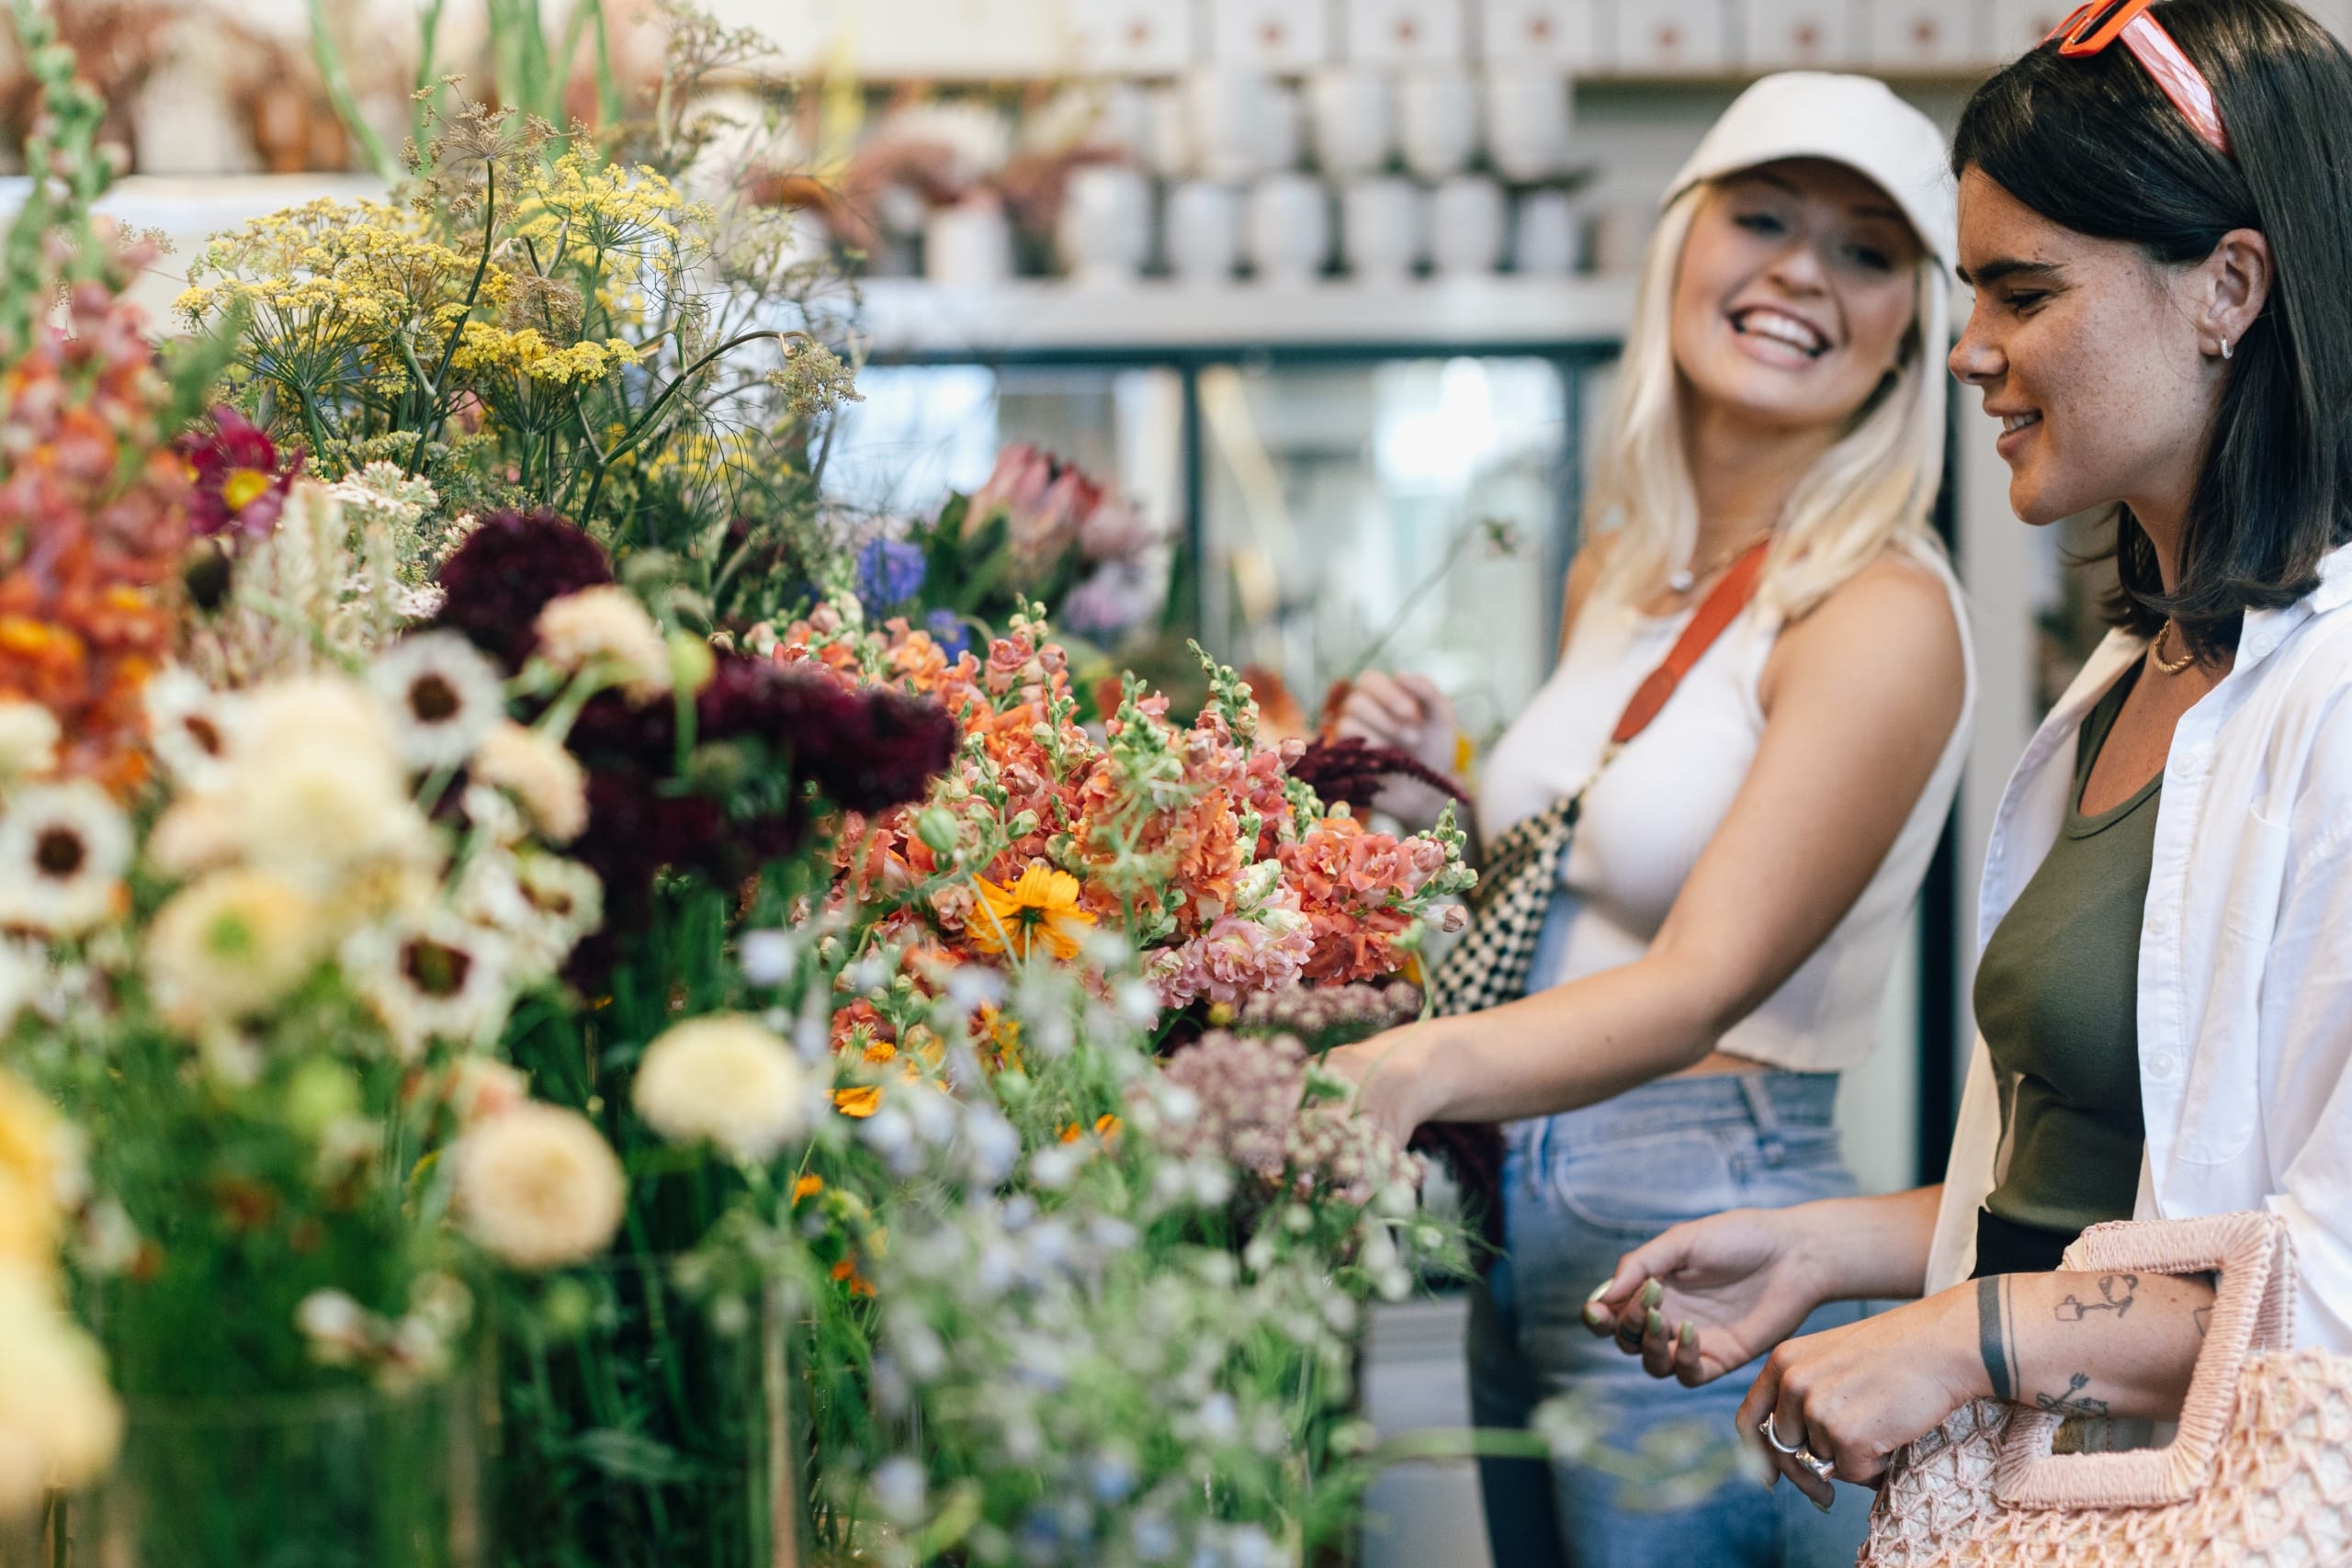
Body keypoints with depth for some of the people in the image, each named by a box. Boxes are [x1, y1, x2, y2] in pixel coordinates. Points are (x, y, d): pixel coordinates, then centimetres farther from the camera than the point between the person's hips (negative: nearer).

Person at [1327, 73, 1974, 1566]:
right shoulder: (1616, 571, 8)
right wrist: (1444, 800, 1)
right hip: (1520, 1236, 8)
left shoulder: (1883, 614, -15)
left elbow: (1704, 982, -25)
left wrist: (1424, 1063, -41)